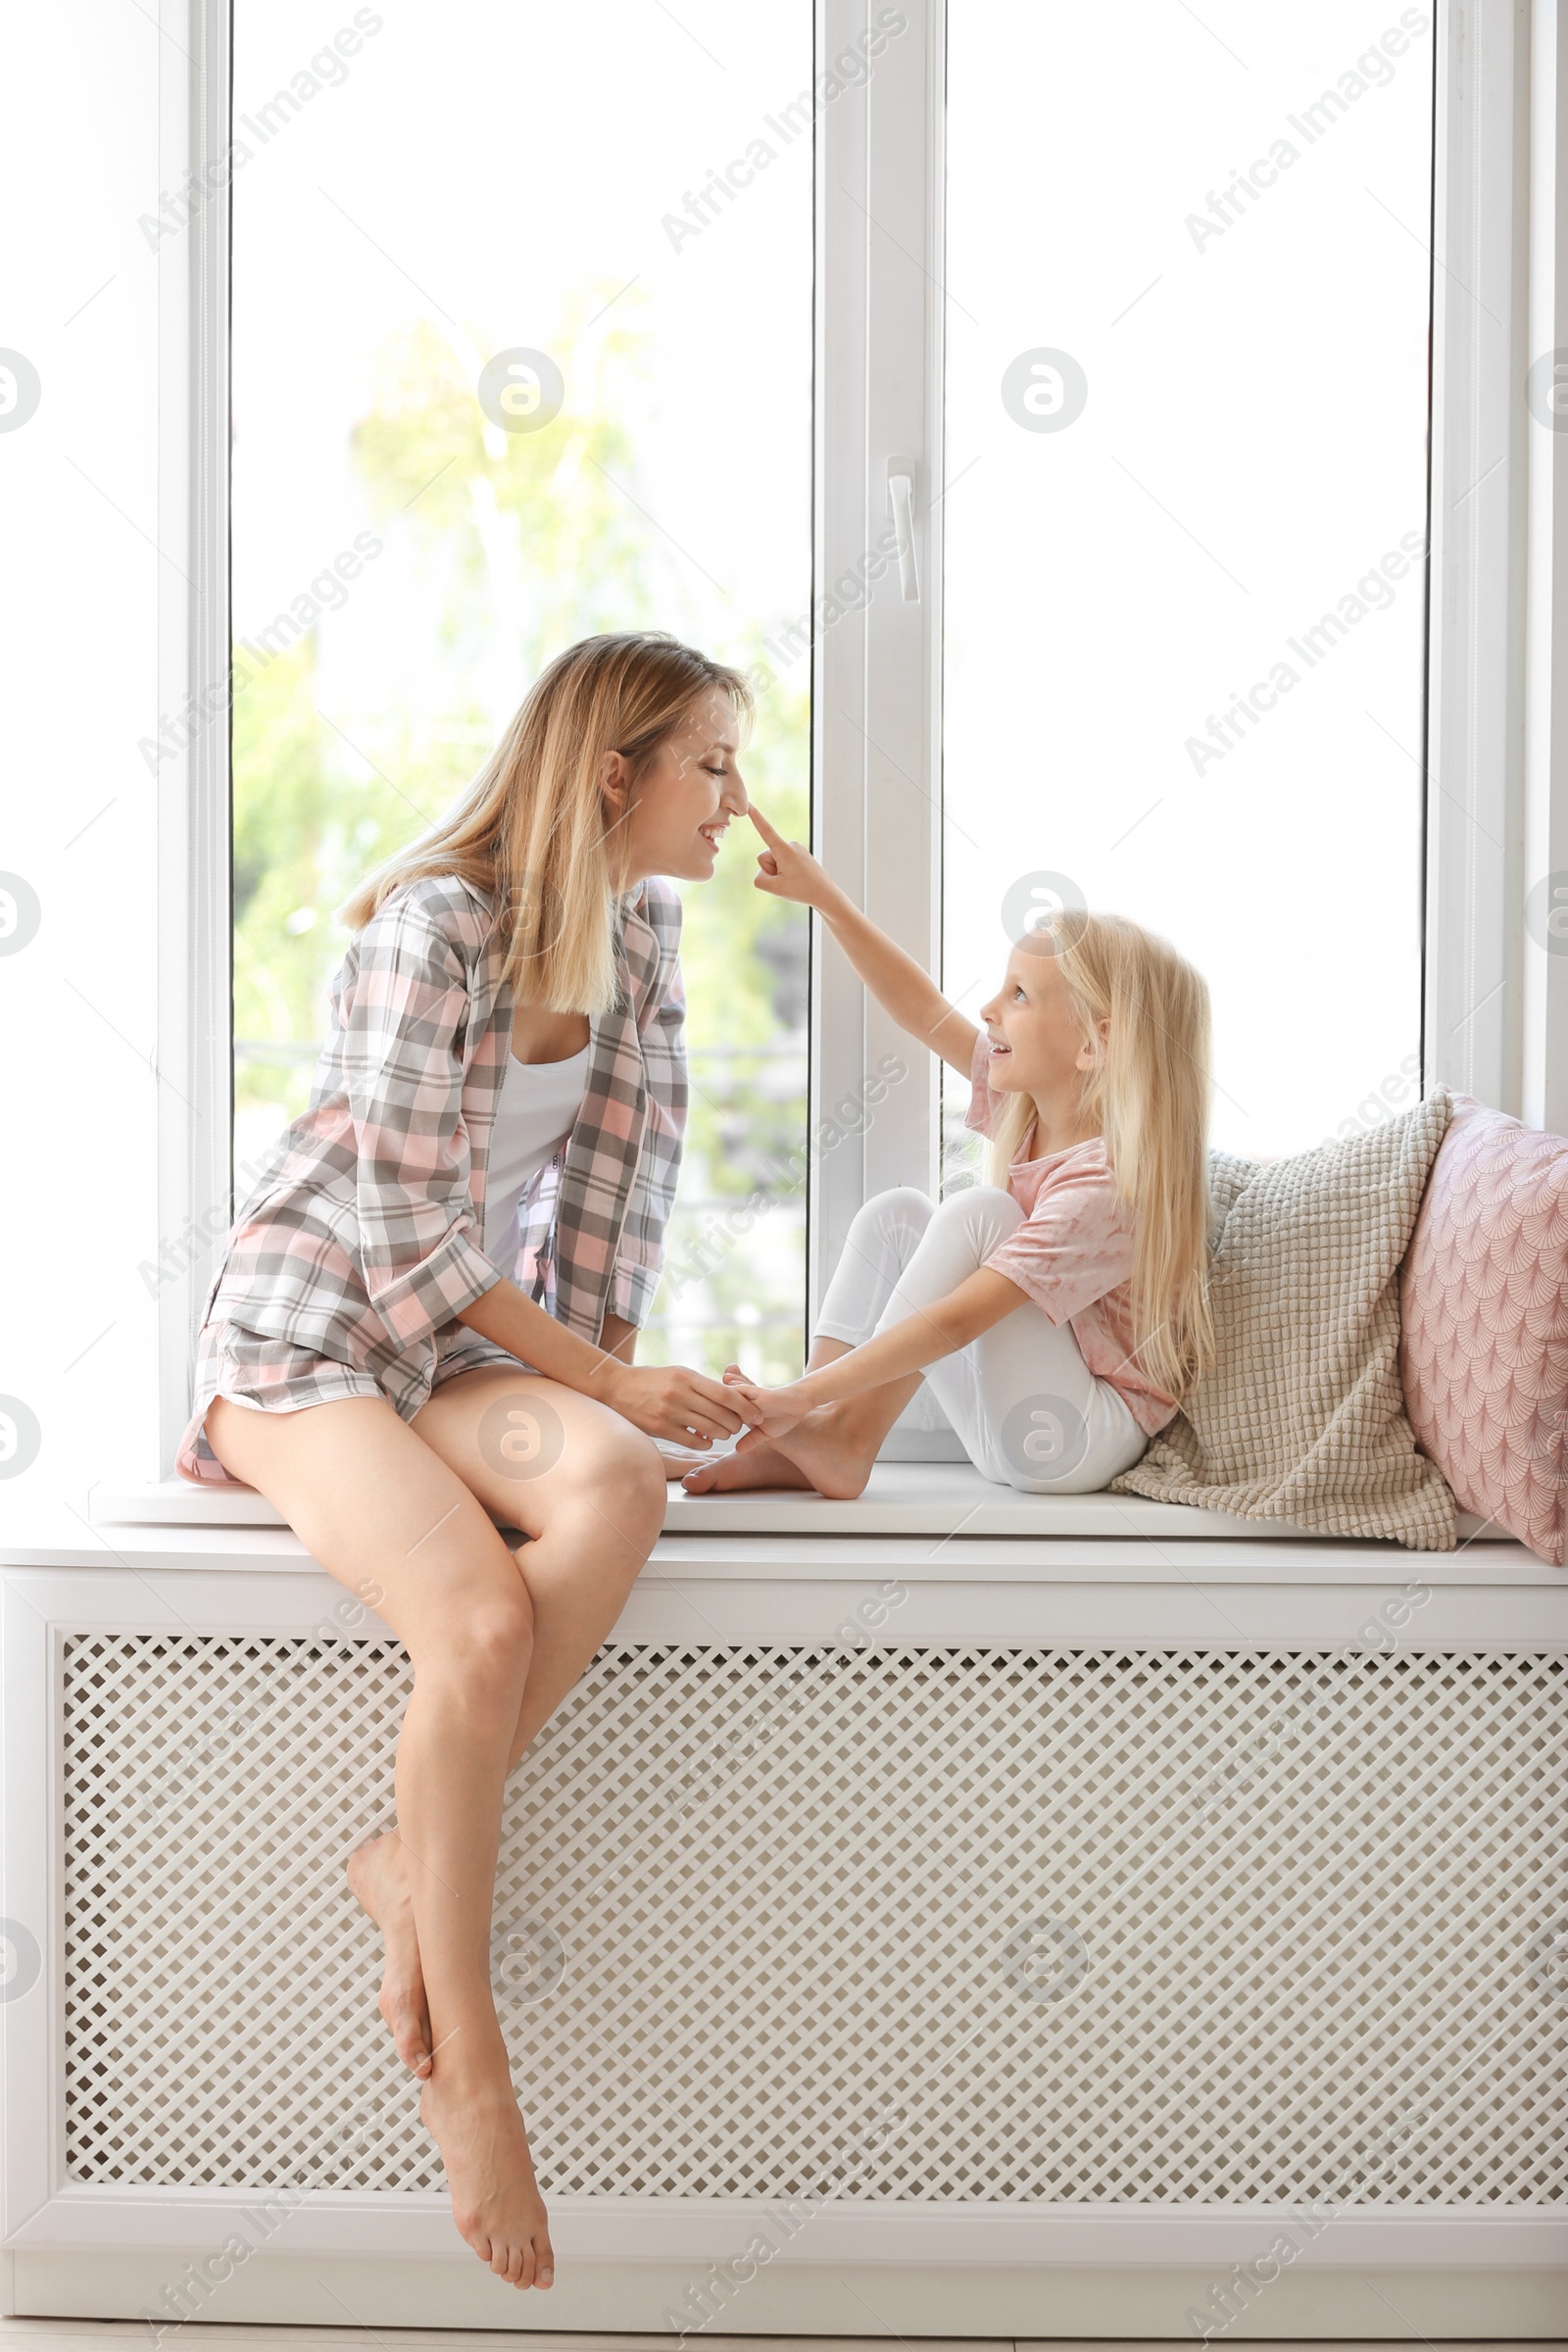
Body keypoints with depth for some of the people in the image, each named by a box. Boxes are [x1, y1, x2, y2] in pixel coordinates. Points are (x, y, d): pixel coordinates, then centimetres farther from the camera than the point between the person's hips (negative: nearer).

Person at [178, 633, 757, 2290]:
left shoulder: (639, 925, 4)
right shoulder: (432, 927, -19)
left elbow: (620, 1167, 9)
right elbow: (409, 1233, -19)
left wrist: (603, 1383, 0)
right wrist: (611, 1381, -15)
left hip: (465, 1346, 6)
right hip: (305, 1328, -6)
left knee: (618, 1488, -30)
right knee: (484, 1621, -31)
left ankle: (410, 1863, -16)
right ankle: (463, 2061, -16)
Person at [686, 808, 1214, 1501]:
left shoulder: (1106, 1187, -26)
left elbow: (954, 1321, -31)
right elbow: (925, 1013, 7)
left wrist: (803, 1394, -33)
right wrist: (824, 897, 2)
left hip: (1086, 1438, -9)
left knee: (976, 1212, -23)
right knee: (895, 1212, 1)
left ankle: (847, 1441, -18)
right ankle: (797, 1446, -8)